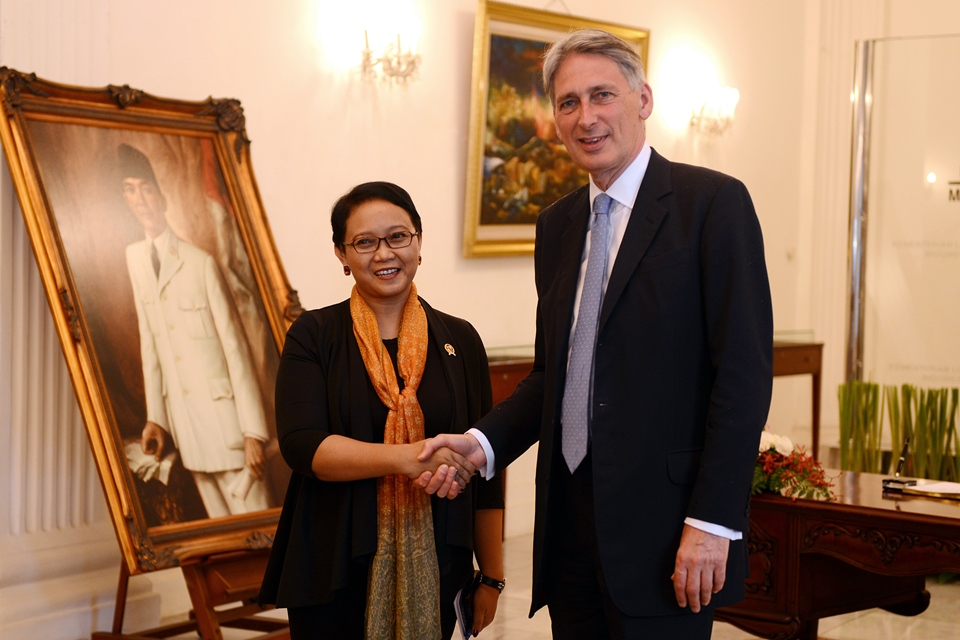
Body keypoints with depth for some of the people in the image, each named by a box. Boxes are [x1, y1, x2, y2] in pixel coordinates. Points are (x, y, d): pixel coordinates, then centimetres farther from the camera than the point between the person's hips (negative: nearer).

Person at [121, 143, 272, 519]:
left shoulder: (201, 262, -9)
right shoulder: (134, 259, 5)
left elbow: (235, 347, -9)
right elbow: (149, 343, 8)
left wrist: (253, 431, -12)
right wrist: (155, 417, 4)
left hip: (223, 414, -4)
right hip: (183, 423, 5)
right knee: (220, 524, 11)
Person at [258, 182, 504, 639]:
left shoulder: (459, 340, 5)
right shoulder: (313, 337, -1)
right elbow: (301, 444, -14)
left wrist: (491, 576, 7)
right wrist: (405, 458, -26)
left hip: (433, 570, 2)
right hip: (333, 572, -1)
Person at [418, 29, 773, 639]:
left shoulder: (713, 201, -7)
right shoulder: (557, 223, 13)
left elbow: (745, 370, -12)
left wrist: (712, 521, -16)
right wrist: (482, 443, 1)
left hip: (663, 530, -6)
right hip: (570, 519, 6)